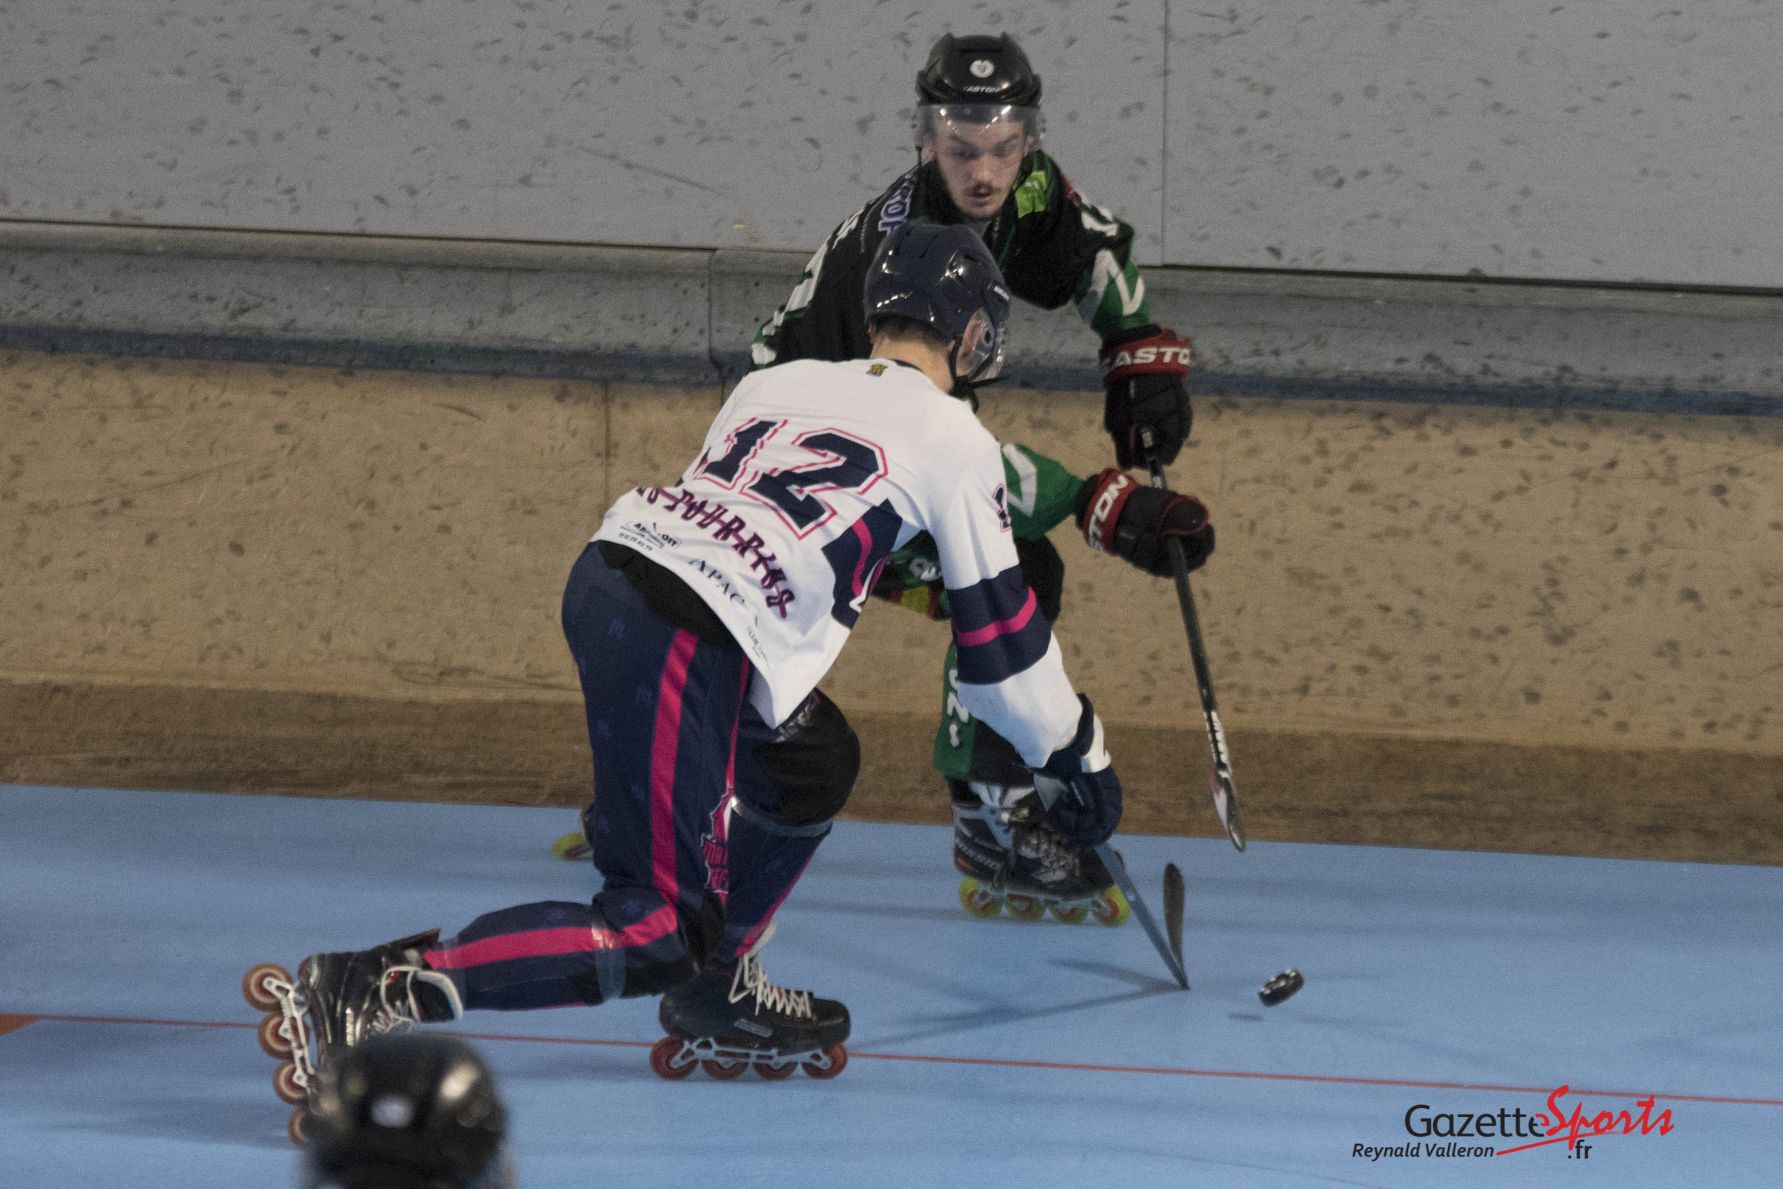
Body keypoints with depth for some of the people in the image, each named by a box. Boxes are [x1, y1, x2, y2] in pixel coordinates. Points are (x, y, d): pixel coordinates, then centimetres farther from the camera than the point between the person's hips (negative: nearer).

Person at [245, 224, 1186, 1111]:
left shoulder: (773, 383, 25)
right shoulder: (955, 442, 9)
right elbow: (999, 637, 13)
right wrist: (1078, 758, 26)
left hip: (611, 569, 8)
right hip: (676, 641, -8)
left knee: (816, 763, 28)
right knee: (657, 934, -5)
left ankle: (718, 1001, 30)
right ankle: (357, 995, -19)